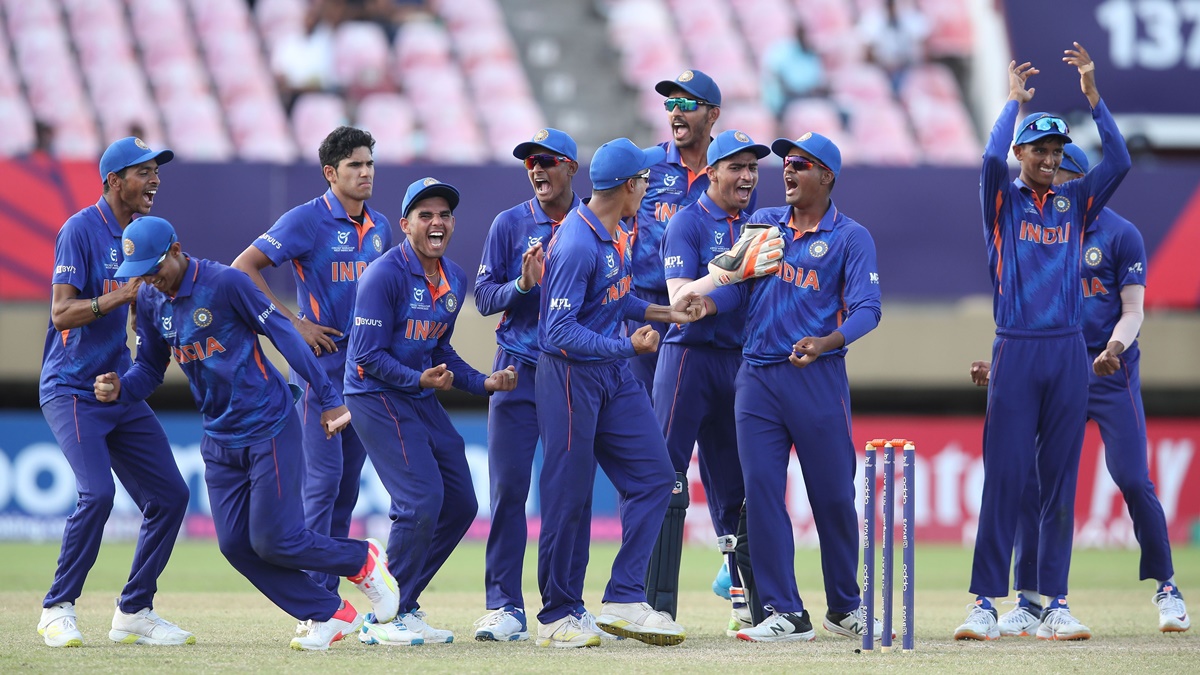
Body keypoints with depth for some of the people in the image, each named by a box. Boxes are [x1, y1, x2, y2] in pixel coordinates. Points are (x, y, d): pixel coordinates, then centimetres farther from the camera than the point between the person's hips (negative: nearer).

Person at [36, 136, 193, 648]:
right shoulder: (82, 230, -13)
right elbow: (62, 314, -20)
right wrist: (121, 294, -29)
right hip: (72, 390, -8)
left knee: (170, 495, 2)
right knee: (97, 492, -24)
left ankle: (134, 613, 13)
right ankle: (57, 610, -9)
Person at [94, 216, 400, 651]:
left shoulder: (224, 283, -16)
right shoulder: (150, 301, 4)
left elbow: (283, 335, -13)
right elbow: (149, 369, 12)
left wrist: (329, 400, -14)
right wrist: (118, 389, -12)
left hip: (269, 429, -7)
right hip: (219, 438, 7)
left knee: (275, 541, -9)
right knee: (236, 546, 0)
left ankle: (363, 560, 17)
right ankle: (329, 616, 11)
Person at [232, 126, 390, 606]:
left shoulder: (380, 227, 12)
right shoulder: (307, 220, -9)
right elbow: (244, 268, -12)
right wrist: (295, 324, -15)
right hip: (319, 365, -7)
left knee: (348, 484, 8)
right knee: (323, 479, -10)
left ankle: (329, 597, 13)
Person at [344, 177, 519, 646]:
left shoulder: (454, 280, 9)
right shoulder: (385, 275, -17)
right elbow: (368, 357, -19)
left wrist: (484, 383, 6)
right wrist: (420, 379, -31)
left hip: (422, 397, 9)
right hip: (377, 395, -9)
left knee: (460, 505, 9)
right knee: (422, 500, -18)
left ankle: (402, 605, 21)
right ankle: (385, 620, -7)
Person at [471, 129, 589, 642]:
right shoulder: (510, 224, 5)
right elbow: (484, 296, 2)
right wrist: (523, 284, -16)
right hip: (519, 369, -1)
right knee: (508, 486, -5)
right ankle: (505, 606, -2)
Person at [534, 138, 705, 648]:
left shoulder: (616, 233, 7)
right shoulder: (577, 245, -22)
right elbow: (561, 332, -24)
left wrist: (663, 313, 14)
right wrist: (628, 345, -22)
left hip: (615, 376, 9)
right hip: (572, 375, -9)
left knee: (653, 477, 5)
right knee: (568, 497, -1)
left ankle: (623, 600, 6)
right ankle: (557, 617, 9)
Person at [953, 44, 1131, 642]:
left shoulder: (1075, 203, 13)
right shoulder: (1002, 202, 5)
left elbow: (1119, 161, 0)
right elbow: (992, 158, -15)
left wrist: (1091, 93, -3)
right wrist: (1015, 100, -4)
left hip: (1068, 355, 3)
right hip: (1015, 352, -3)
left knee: (1060, 481, 3)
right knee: (1003, 478, -6)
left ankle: (1054, 604, 6)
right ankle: (986, 604, -5)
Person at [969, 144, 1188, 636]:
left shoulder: (1120, 235, -2)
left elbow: (1132, 310, -6)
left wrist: (1114, 348, -26)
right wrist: (998, 363, 0)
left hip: (1112, 375, -4)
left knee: (1133, 481, -10)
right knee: (1030, 481, -5)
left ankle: (1166, 589, 6)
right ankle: (1029, 601, 1)